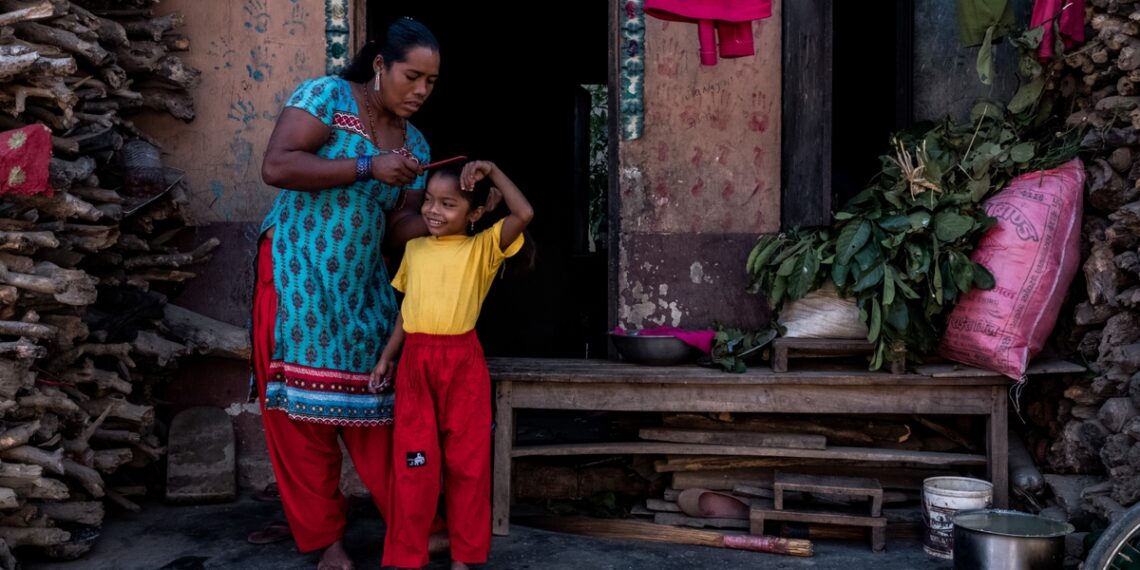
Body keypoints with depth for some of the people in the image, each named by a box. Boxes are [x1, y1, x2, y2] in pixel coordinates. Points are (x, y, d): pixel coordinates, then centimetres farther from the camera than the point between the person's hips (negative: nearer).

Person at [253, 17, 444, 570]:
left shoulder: (414, 144, 9)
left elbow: (398, 227, 5)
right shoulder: (326, 96, -8)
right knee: (303, 412, -1)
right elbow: (275, 167, -20)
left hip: (364, 286, 5)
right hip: (298, 277, -5)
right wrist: (367, 167, -23)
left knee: (377, 407, 5)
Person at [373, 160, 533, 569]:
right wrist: (386, 357, 14)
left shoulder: (483, 248, 0)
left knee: (467, 461, 6)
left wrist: (492, 172, -13)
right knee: (413, 462, 4)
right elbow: (406, 308, 17)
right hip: (415, 361, 3)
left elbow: (524, 214, -16)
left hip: (463, 362, -2)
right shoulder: (414, 249, 12)